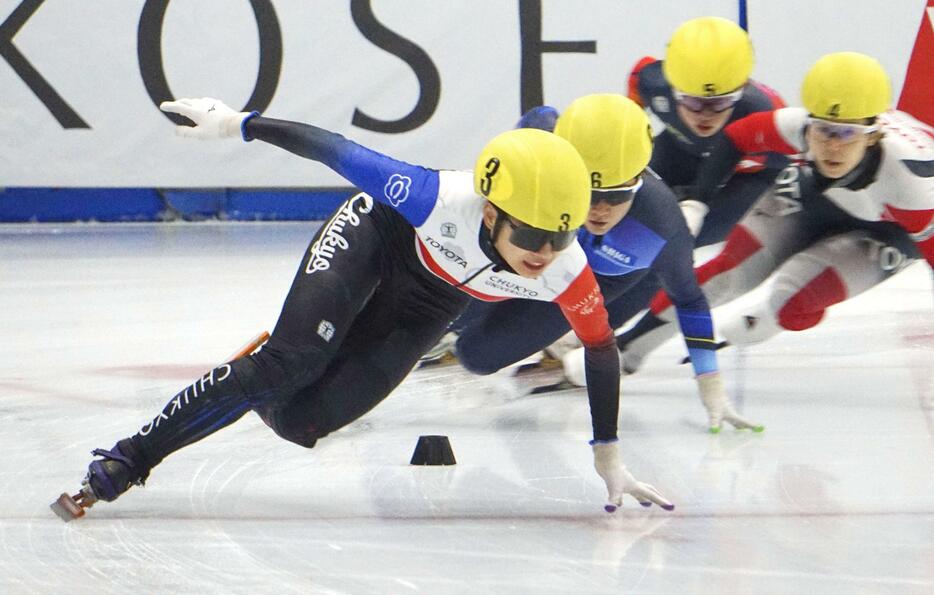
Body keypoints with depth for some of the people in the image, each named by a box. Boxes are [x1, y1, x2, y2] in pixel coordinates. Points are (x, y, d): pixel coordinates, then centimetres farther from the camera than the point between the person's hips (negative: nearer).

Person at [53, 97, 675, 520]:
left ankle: (258, 381, 27)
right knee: (290, 362, -25)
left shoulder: (567, 274, -33)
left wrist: (609, 458, -7)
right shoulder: (439, 200, -42)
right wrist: (238, 123, -23)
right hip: (375, 235, -3)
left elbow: (602, 348, -14)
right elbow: (338, 150, -32)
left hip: (429, 298, 3)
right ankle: (132, 457, -14)